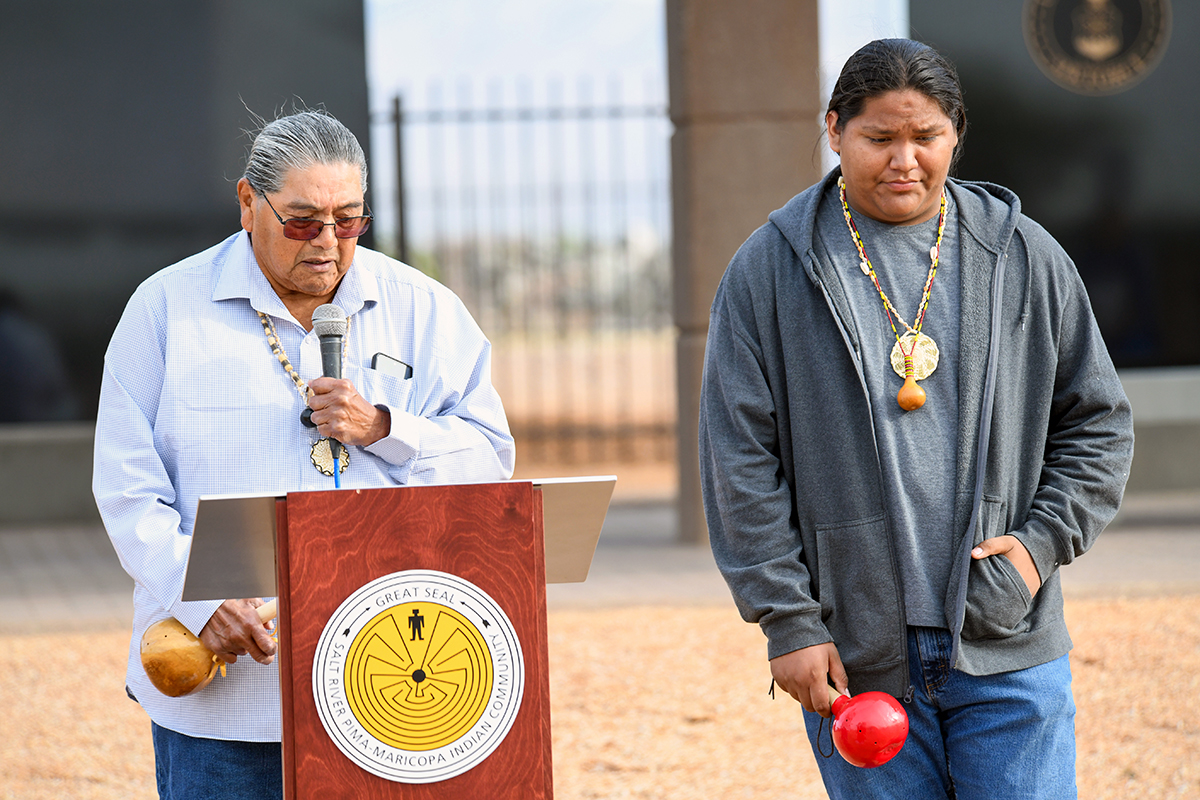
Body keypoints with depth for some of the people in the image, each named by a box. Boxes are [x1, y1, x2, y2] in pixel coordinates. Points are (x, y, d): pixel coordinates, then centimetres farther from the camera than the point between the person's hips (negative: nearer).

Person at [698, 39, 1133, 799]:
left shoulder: (1025, 258, 6)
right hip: (856, 658, -1)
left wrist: (1045, 540, -3)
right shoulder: (770, 271, 1)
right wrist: (788, 620, -6)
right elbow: (741, 459, -1)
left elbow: (1098, 421, 12)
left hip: (1009, 651, 1)